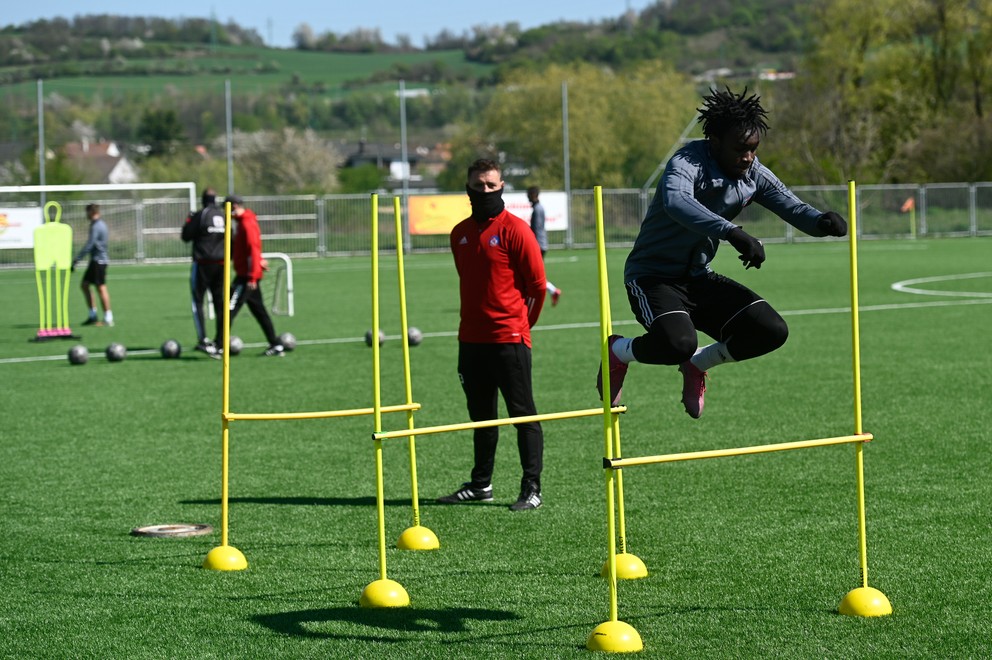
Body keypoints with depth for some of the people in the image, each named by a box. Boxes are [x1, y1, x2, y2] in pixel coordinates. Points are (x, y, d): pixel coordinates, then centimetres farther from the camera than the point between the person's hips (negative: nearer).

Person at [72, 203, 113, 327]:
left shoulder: (96, 227, -15)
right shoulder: (101, 224, 16)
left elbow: (88, 246, -20)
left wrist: (76, 260, -18)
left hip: (99, 261, -10)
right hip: (96, 260, 10)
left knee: (100, 288, -7)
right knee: (84, 285, 11)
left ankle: (108, 318, -4)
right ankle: (92, 316, 13)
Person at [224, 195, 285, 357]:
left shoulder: (247, 224, -15)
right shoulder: (244, 222, 14)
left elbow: (253, 250, -21)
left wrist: (252, 276, -24)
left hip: (246, 275, -10)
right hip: (248, 275, 10)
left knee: (230, 309, -10)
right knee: (259, 310, 12)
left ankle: (220, 346, -11)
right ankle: (276, 345, 15)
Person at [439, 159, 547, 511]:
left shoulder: (515, 229, -8)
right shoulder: (460, 233, 11)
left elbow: (538, 284, -4)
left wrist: (520, 323, 4)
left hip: (509, 337, -7)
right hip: (471, 337, 7)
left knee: (523, 413, -3)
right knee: (481, 415, 15)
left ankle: (532, 489, -1)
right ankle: (481, 484, 24)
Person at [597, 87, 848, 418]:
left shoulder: (754, 174, -2)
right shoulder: (687, 163, -23)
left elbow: (794, 208, -1)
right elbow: (676, 201, -45)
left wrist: (822, 222, -26)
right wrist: (733, 233, -57)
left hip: (698, 279, 7)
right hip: (653, 276, -7)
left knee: (772, 331, -9)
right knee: (677, 343, -34)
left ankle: (697, 364, 18)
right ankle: (619, 350, 2)